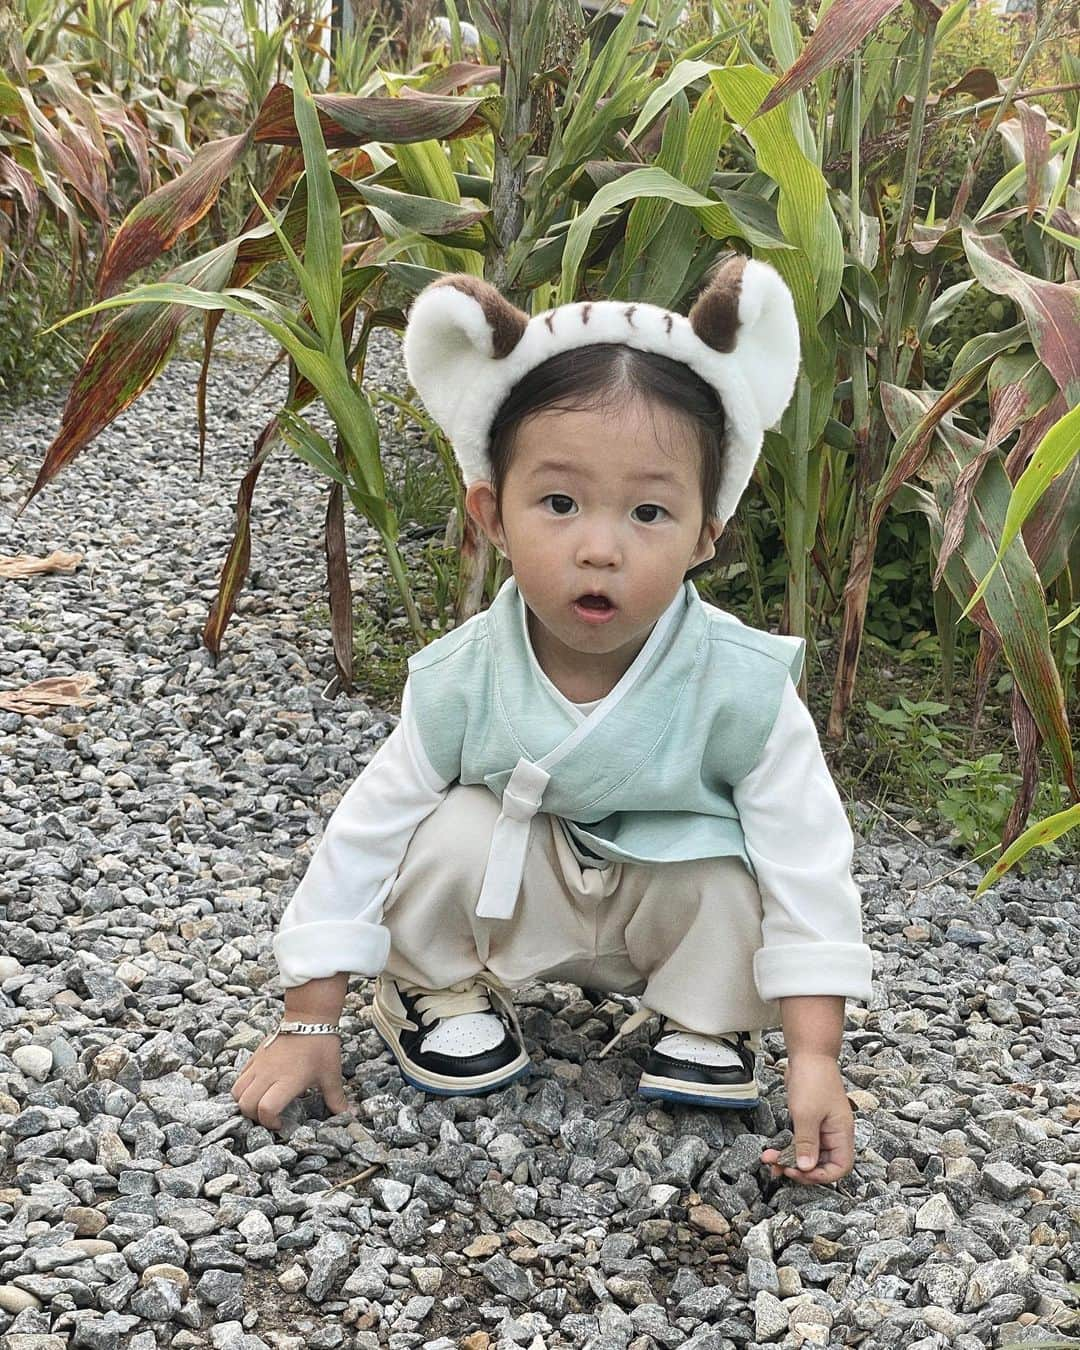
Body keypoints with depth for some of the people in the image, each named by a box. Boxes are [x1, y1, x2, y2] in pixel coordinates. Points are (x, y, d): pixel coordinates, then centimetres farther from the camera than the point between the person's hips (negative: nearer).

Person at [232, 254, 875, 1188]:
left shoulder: (741, 687, -28)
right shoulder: (462, 682, -24)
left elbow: (808, 865, -22)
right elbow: (367, 835, -15)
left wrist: (816, 1058, -26)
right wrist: (310, 1023, -12)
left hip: (677, 899, 0)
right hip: (523, 899, 1)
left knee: (735, 877, -29)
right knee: (455, 835, -27)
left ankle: (706, 1022, 1)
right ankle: (443, 991, 3)